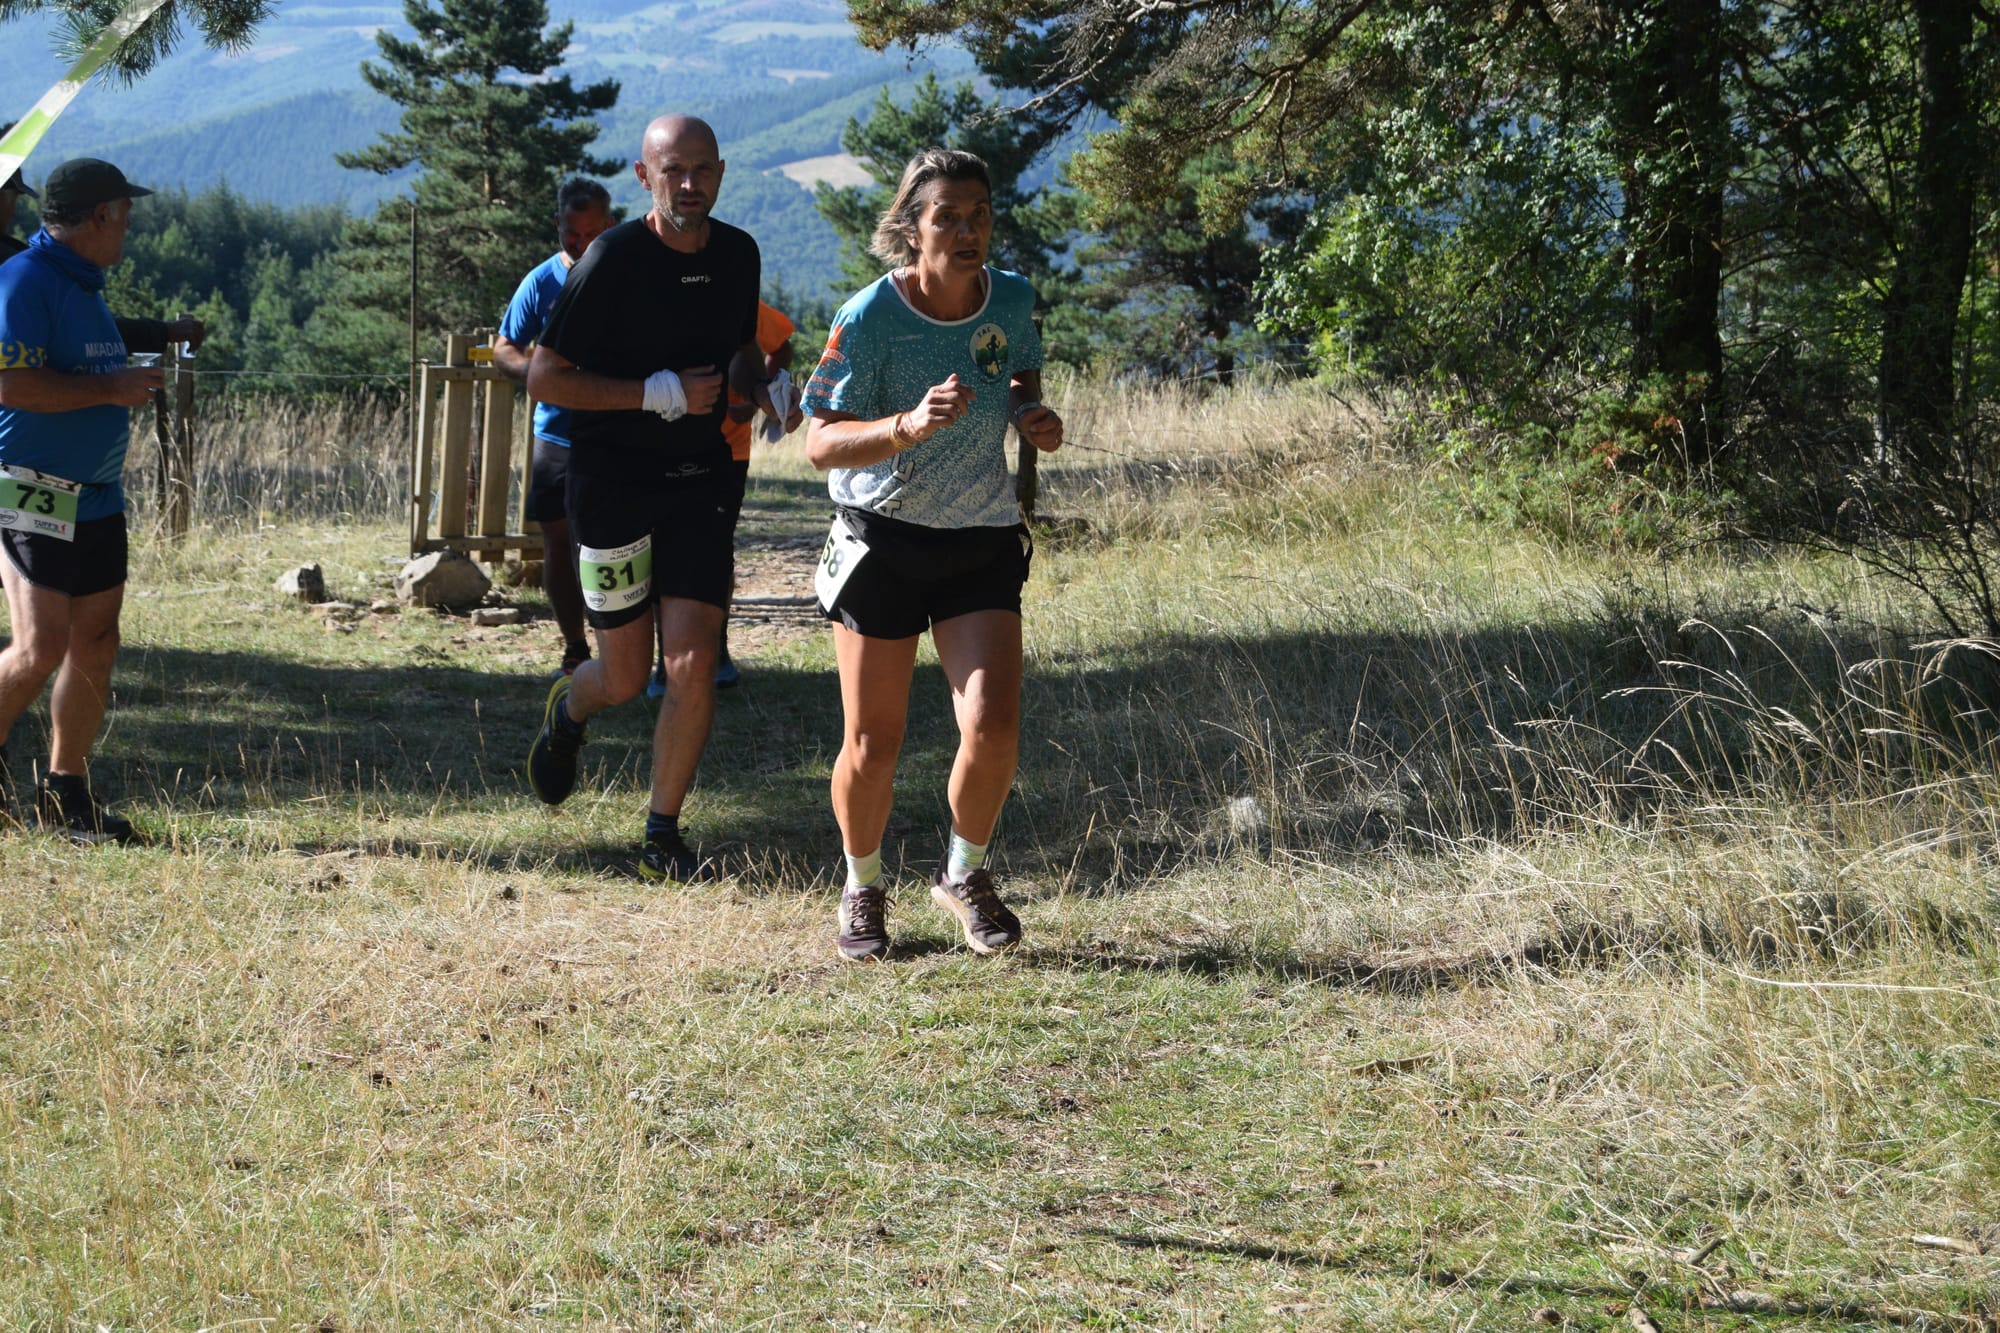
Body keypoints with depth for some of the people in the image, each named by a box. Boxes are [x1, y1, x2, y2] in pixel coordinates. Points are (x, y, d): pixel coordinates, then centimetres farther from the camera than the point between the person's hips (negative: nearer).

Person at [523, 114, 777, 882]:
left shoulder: (737, 255, 4)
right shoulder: (611, 260, -13)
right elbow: (544, 378, -13)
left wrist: (763, 392, 0)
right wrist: (659, 394, -20)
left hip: (697, 479, 4)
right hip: (611, 480, -4)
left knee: (693, 664, -8)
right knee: (626, 679, 5)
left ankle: (662, 840, 6)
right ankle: (567, 711, 43)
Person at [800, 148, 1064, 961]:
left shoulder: (1010, 300, -5)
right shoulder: (869, 320, -18)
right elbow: (821, 444, -20)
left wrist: (1030, 414, -6)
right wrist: (909, 425, -37)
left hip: (982, 541, 3)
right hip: (881, 541, -3)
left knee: (993, 730, -11)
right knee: (873, 742, 1)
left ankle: (965, 875, 17)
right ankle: (862, 888, 28)